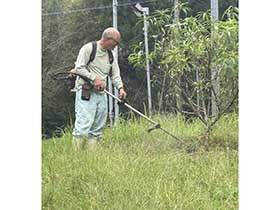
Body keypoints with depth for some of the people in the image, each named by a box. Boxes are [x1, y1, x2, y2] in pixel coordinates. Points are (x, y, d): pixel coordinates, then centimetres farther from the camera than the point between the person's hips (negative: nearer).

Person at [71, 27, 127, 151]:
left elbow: (115, 74, 15)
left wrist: (120, 87, -2)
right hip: (86, 92, -8)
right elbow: (79, 68, -9)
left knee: (97, 129, 3)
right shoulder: (88, 48, -4)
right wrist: (94, 78, -16)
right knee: (84, 125, -17)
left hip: (101, 94, 8)